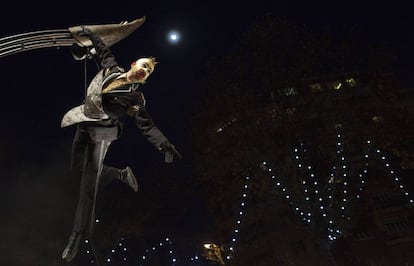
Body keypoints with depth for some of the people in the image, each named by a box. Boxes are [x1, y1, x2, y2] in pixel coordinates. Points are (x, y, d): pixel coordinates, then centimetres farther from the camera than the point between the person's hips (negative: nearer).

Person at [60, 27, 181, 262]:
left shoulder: (135, 98, -8)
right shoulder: (111, 69, 7)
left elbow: (147, 125, -12)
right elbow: (104, 52, 27)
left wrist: (164, 146, -24)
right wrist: (91, 35, 40)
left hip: (102, 132, -7)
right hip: (83, 126, 7)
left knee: (89, 183, -10)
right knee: (79, 170, 16)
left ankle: (78, 236, -1)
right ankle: (121, 174, 32)